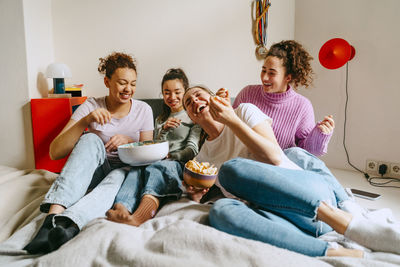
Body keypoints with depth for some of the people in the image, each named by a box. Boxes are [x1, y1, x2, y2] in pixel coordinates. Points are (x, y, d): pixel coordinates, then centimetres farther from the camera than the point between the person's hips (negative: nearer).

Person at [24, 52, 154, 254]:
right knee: (91, 140, -31)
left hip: (125, 171, 0)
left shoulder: (143, 110, -1)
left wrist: (129, 142, -19)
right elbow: (55, 153, -11)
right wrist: (85, 121, -25)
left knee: (120, 177, -36)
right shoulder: (91, 106, -4)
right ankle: (54, 215, -46)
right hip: (92, 174, 0)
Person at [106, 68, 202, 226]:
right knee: (138, 168, -32)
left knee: (157, 167, -39)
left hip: (181, 164, -4)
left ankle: (138, 218, -66)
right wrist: (163, 130, 5)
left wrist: (168, 156, -13)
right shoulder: (160, 120, 31)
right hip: (159, 162, 4)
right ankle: (122, 209, -61)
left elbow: (192, 150, 3)